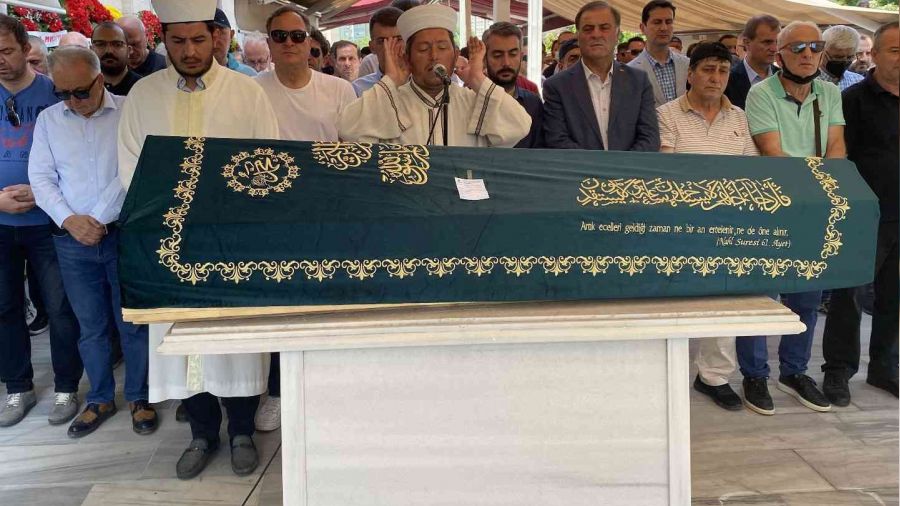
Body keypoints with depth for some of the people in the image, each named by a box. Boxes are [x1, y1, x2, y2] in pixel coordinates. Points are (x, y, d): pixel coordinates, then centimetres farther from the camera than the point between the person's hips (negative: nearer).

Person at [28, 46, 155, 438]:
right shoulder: (49, 119, 7)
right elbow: (41, 177, 6)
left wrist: (97, 218, -12)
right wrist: (69, 219, -8)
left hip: (124, 234, -3)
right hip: (72, 241, 3)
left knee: (132, 322, 7)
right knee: (90, 327, 13)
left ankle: (138, 398, 23)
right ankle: (100, 399, 29)